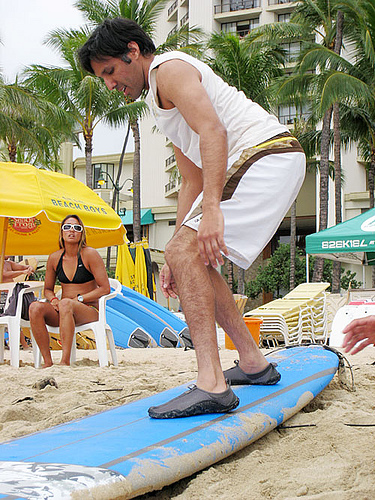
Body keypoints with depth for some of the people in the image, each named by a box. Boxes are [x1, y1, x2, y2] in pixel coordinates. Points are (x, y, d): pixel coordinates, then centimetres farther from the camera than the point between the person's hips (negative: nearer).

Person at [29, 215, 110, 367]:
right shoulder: (54, 258, 9)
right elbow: (48, 289, 20)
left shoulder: (89, 254, -4)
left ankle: (65, 361, -39)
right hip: (62, 311, 4)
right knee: (35, 307, -24)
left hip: (89, 310, -4)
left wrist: (78, 298, -13)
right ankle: (47, 361, -26)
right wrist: (53, 300, -3)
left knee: (66, 303, -37)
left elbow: (105, 288, -6)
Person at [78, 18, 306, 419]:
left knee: (187, 253, -19)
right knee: (191, 257, 15)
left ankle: (211, 386, -25)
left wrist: (211, 210, -33)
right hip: (247, 167, 10)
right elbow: (192, 181, 25)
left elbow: (213, 131, -23)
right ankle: (253, 363, 22)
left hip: (268, 156, -10)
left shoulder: (169, 69, -5)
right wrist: (176, 254, 22)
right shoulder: (161, 100, 26)